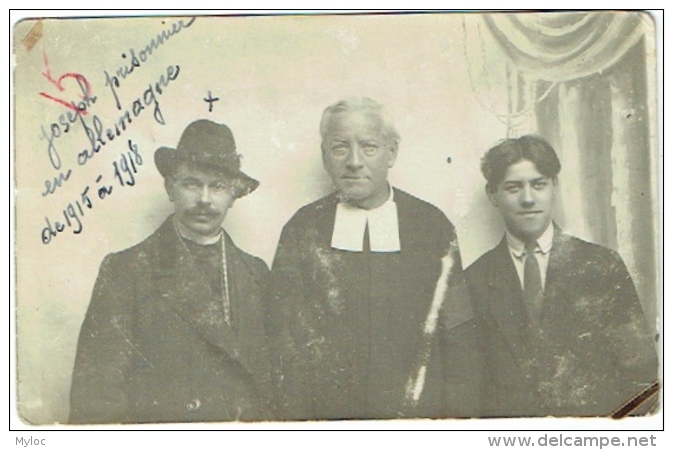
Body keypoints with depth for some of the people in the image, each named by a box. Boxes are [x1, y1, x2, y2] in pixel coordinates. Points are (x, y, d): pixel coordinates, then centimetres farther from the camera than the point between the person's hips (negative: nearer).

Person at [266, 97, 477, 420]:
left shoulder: (431, 225, 4)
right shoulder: (303, 230, 4)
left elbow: (458, 338, 2)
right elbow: (286, 338, 2)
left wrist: (457, 416, -5)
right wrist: (295, 417, -7)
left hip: (421, 417, 0)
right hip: (326, 414, 0)